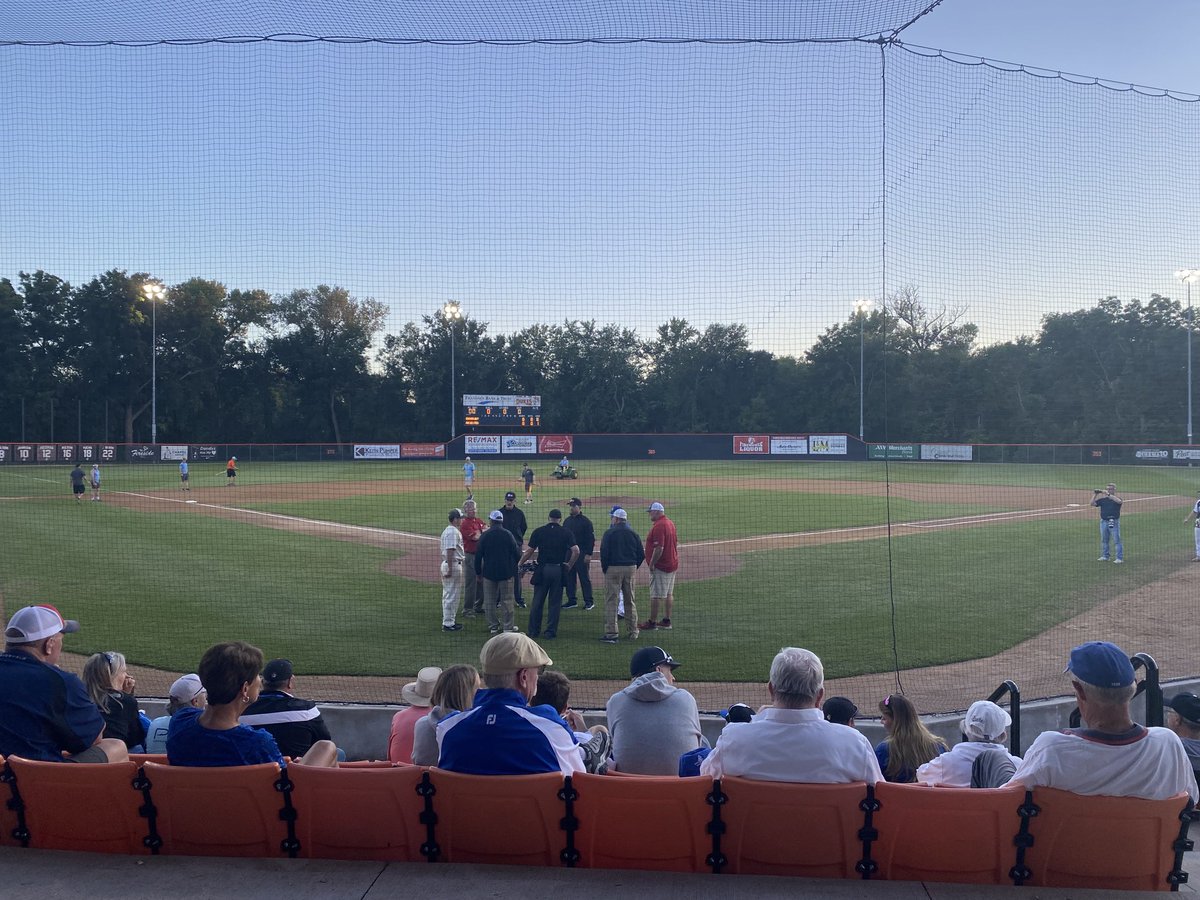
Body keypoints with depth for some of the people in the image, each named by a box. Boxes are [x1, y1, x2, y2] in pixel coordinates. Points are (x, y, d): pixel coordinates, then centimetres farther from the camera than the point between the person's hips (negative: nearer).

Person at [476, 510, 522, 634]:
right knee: (506, 600, 5)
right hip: (506, 572, -1)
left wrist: (478, 573, 9)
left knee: (489, 601, 10)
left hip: (488, 573, 1)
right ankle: (508, 626, 7)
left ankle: (493, 626, 14)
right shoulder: (507, 534, -6)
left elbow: (478, 556, -1)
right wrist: (516, 567, 14)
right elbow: (516, 553, -4)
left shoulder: (485, 535, -3)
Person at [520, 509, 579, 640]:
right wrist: (569, 565, 2)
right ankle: (551, 632, 9)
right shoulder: (565, 532, 0)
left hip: (542, 570, 0)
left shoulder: (538, 531, 1)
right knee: (555, 603, 8)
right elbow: (576, 551, -9)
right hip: (559, 570, 0)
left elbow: (529, 551, -1)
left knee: (537, 602, 9)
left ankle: (533, 631, 14)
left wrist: (520, 565, 10)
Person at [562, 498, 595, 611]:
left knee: (584, 578, -3)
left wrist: (588, 554, -16)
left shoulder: (586, 521, -7)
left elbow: (591, 539, -10)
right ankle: (572, 600, 19)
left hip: (581, 554, -7)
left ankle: (589, 601, 4)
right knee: (569, 578, 9)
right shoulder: (567, 521, 13)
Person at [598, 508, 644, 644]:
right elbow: (641, 554, 5)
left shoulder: (609, 533, -7)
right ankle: (633, 632, 19)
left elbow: (604, 552, -11)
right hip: (630, 568, 5)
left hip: (613, 568, -4)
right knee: (630, 601, 14)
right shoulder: (633, 533, 6)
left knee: (611, 601, -2)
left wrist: (604, 569, 0)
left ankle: (611, 633, -6)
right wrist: (634, 567, 15)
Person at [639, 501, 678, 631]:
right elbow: (675, 543, 18)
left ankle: (652, 622, -1)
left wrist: (652, 563, -17)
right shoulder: (670, 523, 12)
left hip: (660, 566, -10)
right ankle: (667, 620, 19)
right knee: (669, 594, 13)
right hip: (672, 564, 10)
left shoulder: (658, 526, -19)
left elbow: (659, 548, -25)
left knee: (656, 595, -5)